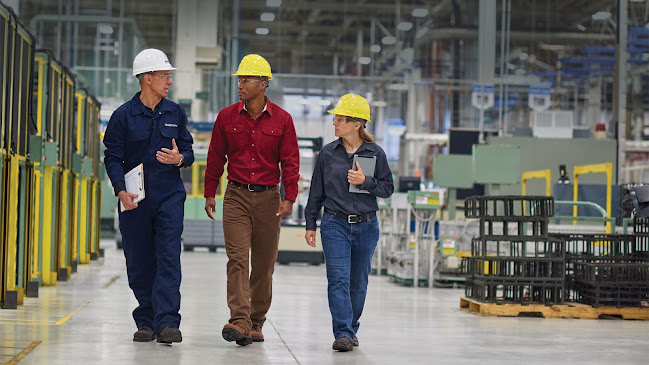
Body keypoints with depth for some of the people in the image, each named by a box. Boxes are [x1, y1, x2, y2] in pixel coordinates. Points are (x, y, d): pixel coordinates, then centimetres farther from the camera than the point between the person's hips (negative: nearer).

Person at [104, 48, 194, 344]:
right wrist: (121, 190, -15)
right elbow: (113, 157, -1)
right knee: (139, 262, 4)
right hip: (135, 199, -1)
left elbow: (188, 151, 14)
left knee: (168, 258, -10)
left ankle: (167, 322, -14)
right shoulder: (124, 115, 2)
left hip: (169, 196, 1)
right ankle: (146, 322, 15)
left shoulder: (175, 113, 10)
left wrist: (180, 158, -10)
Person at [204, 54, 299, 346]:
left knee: (264, 265, 5)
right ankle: (239, 322, -21)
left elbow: (290, 161, 2)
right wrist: (209, 194, 10)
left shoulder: (281, 120, 1)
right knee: (237, 259, -13)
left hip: (268, 197, 0)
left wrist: (289, 198, -7)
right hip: (236, 196, 0)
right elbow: (215, 158, 11)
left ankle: (255, 324, 16)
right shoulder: (227, 117, 4)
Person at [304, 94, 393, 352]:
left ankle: (351, 329, 26)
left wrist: (365, 182, -14)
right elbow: (317, 190, 8)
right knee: (338, 279, -11)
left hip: (366, 226, 1)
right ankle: (342, 334, -14)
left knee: (358, 282, 9)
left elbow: (388, 188, 3)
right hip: (335, 224, 0)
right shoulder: (328, 153, 2)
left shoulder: (375, 153, 0)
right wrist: (310, 224, 8)